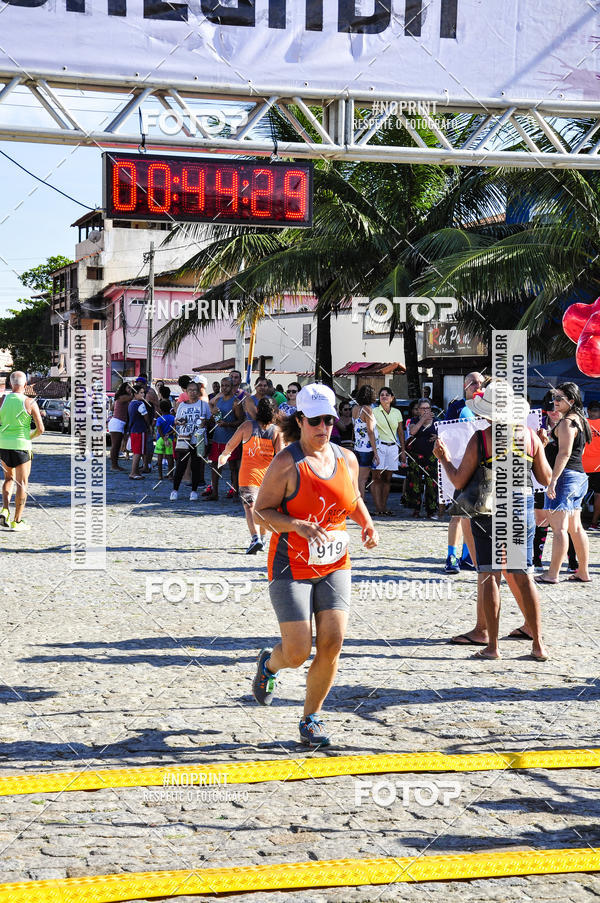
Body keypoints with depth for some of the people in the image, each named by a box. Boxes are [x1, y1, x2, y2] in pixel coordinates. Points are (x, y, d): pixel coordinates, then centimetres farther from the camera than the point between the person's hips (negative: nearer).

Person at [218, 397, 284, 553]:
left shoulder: (247, 426, -3)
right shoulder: (277, 430, -2)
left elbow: (230, 445, 6)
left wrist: (223, 456, 25)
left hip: (249, 474, -3)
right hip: (268, 475, 3)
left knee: (250, 506, -8)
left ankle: (255, 538, -28)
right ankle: (262, 538, 30)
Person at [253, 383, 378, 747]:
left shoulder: (347, 460, 5)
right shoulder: (286, 464, -11)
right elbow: (261, 511, -9)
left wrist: (368, 524, 5)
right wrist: (298, 525, -25)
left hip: (335, 567, 5)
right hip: (291, 568, -4)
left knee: (332, 644, -6)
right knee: (298, 654, -8)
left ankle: (312, 718, 12)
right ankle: (270, 663, 30)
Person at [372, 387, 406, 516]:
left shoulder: (397, 412, 13)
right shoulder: (374, 412, 2)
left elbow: (401, 433, 17)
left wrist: (403, 451, 14)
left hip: (393, 447, 4)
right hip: (378, 446, -4)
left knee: (388, 478, 3)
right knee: (377, 477, -8)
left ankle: (384, 506, 6)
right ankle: (378, 507, -10)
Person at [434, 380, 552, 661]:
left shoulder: (479, 439, -9)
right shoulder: (530, 436, -1)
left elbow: (459, 481, -5)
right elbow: (546, 478, 7)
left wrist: (443, 458, 11)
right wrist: (541, 450, 24)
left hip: (488, 512, -3)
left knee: (489, 576, 3)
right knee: (523, 576, 9)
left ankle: (492, 645, 2)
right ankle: (538, 643, 9)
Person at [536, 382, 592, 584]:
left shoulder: (566, 422, -13)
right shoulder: (580, 420, 18)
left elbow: (564, 453, -22)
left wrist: (553, 480, -25)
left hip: (565, 476, -10)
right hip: (579, 475, 10)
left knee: (559, 527, -9)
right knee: (575, 528, 13)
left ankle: (552, 574, -9)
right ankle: (583, 573, 17)